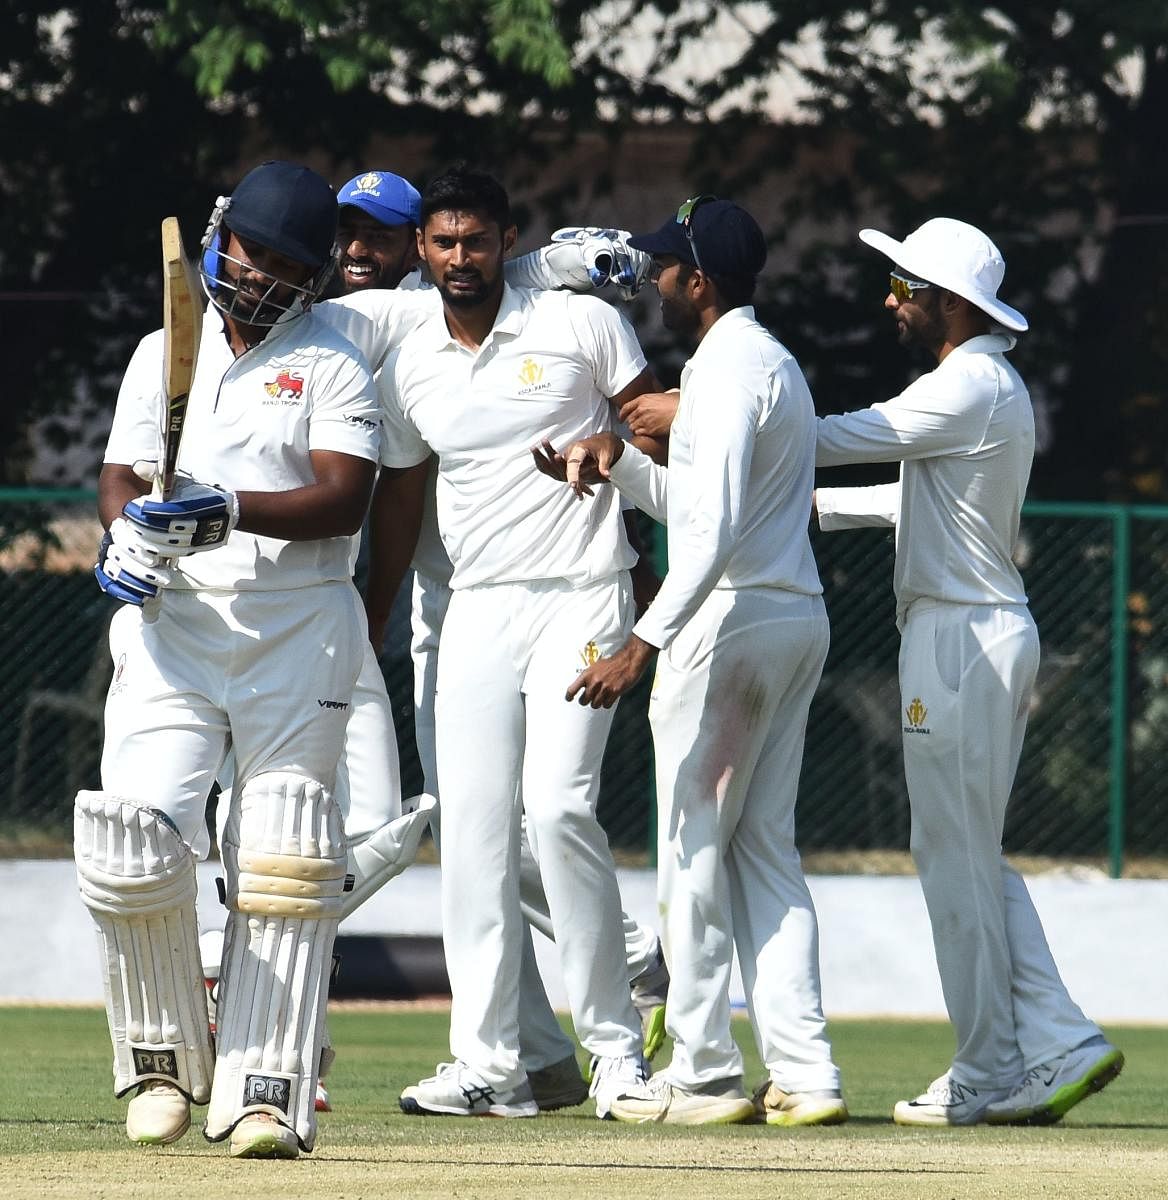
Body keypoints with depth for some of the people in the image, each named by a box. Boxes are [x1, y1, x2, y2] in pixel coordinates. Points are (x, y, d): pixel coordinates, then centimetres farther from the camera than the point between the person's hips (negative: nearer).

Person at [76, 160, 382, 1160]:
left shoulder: (334, 365, 3)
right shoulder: (162, 355, 16)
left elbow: (345, 499, -10)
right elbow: (119, 476, 11)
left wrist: (231, 513, -25)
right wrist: (130, 532, -12)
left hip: (299, 626, -2)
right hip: (171, 623, 2)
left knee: (282, 864, -7)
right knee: (136, 840, -13)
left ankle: (265, 1088, -6)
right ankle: (162, 1058, 7)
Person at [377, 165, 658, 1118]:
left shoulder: (583, 325, -2)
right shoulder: (408, 371, 10)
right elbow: (402, 512, 15)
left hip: (582, 600, -4)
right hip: (476, 610, 4)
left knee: (558, 804, -17)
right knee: (471, 820, -3)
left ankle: (617, 1045, -8)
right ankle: (489, 1062, -1)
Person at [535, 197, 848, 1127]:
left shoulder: (729, 369, -14)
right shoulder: (776, 362, 18)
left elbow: (715, 529, -24)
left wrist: (643, 644, -27)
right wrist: (621, 461, 10)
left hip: (732, 625, -10)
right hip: (798, 622, 10)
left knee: (695, 845, -3)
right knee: (766, 844, 10)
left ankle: (704, 1074, -1)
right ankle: (803, 1069, 4)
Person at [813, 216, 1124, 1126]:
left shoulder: (967, 388, -16)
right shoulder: (997, 385, 16)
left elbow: (836, 438, -14)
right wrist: (808, 503, 26)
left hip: (963, 638, -10)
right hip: (989, 633, 10)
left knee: (956, 858, -3)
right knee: (971, 858, 13)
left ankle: (990, 1077, 2)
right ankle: (1058, 1047, 6)